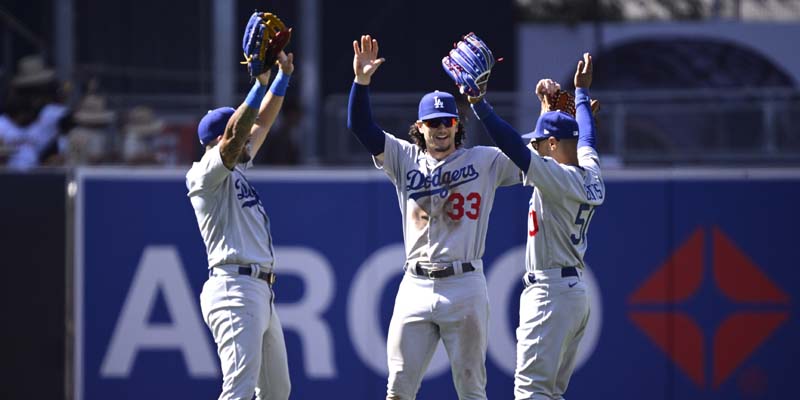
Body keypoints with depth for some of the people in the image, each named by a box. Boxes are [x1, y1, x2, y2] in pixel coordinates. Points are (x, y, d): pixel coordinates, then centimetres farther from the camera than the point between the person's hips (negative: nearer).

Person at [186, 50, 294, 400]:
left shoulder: (236, 169, 20)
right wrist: (260, 84, -27)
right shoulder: (207, 174, -6)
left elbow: (261, 123, 25)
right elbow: (235, 135, -22)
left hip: (261, 292, 10)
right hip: (235, 289, -10)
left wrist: (283, 76, 15)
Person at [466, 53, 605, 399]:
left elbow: (513, 146, -25)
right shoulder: (591, 175, 9)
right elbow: (586, 136, 30)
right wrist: (581, 91, 43)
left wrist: (479, 103, -27)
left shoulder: (560, 178, -15)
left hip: (550, 295, -10)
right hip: (576, 292, 10)